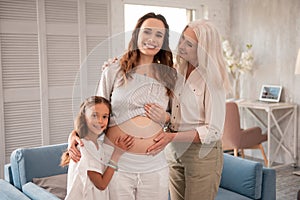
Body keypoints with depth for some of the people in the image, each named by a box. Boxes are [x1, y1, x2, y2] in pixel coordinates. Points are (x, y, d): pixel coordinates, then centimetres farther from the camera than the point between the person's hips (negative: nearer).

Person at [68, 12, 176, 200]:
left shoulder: (169, 75, 7)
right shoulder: (113, 72, 0)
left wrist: (164, 116, -5)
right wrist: (75, 133, -8)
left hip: (154, 166, 2)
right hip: (116, 163, -2)